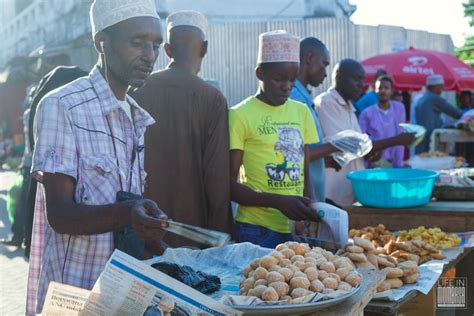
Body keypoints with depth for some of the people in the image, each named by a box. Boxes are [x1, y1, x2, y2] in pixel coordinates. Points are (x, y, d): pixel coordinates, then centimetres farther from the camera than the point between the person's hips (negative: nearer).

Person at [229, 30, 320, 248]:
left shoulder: (301, 112, 13)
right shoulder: (240, 115, -6)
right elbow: (229, 183, -8)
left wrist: (310, 210, -2)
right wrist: (278, 201, -19)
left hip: (297, 228, 5)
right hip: (257, 230, -5)